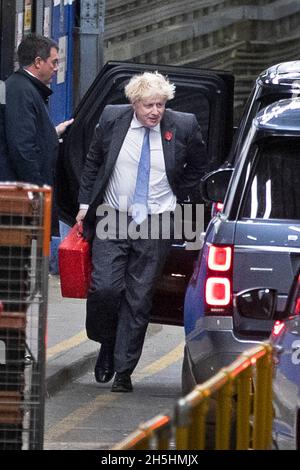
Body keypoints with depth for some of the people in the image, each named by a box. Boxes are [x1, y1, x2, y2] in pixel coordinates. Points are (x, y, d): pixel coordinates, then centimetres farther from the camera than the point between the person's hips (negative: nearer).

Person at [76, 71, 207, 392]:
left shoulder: (183, 127, -3)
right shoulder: (112, 120, -2)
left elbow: (198, 166, 15)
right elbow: (92, 162, 11)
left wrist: (176, 196, 8)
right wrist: (85, 204, 8)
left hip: (155, 225, 0)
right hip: (111, 220, 0)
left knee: (139, 299, 1)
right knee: (104, 287, -12)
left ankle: (123, 371, 8)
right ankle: (107, 345, 16)